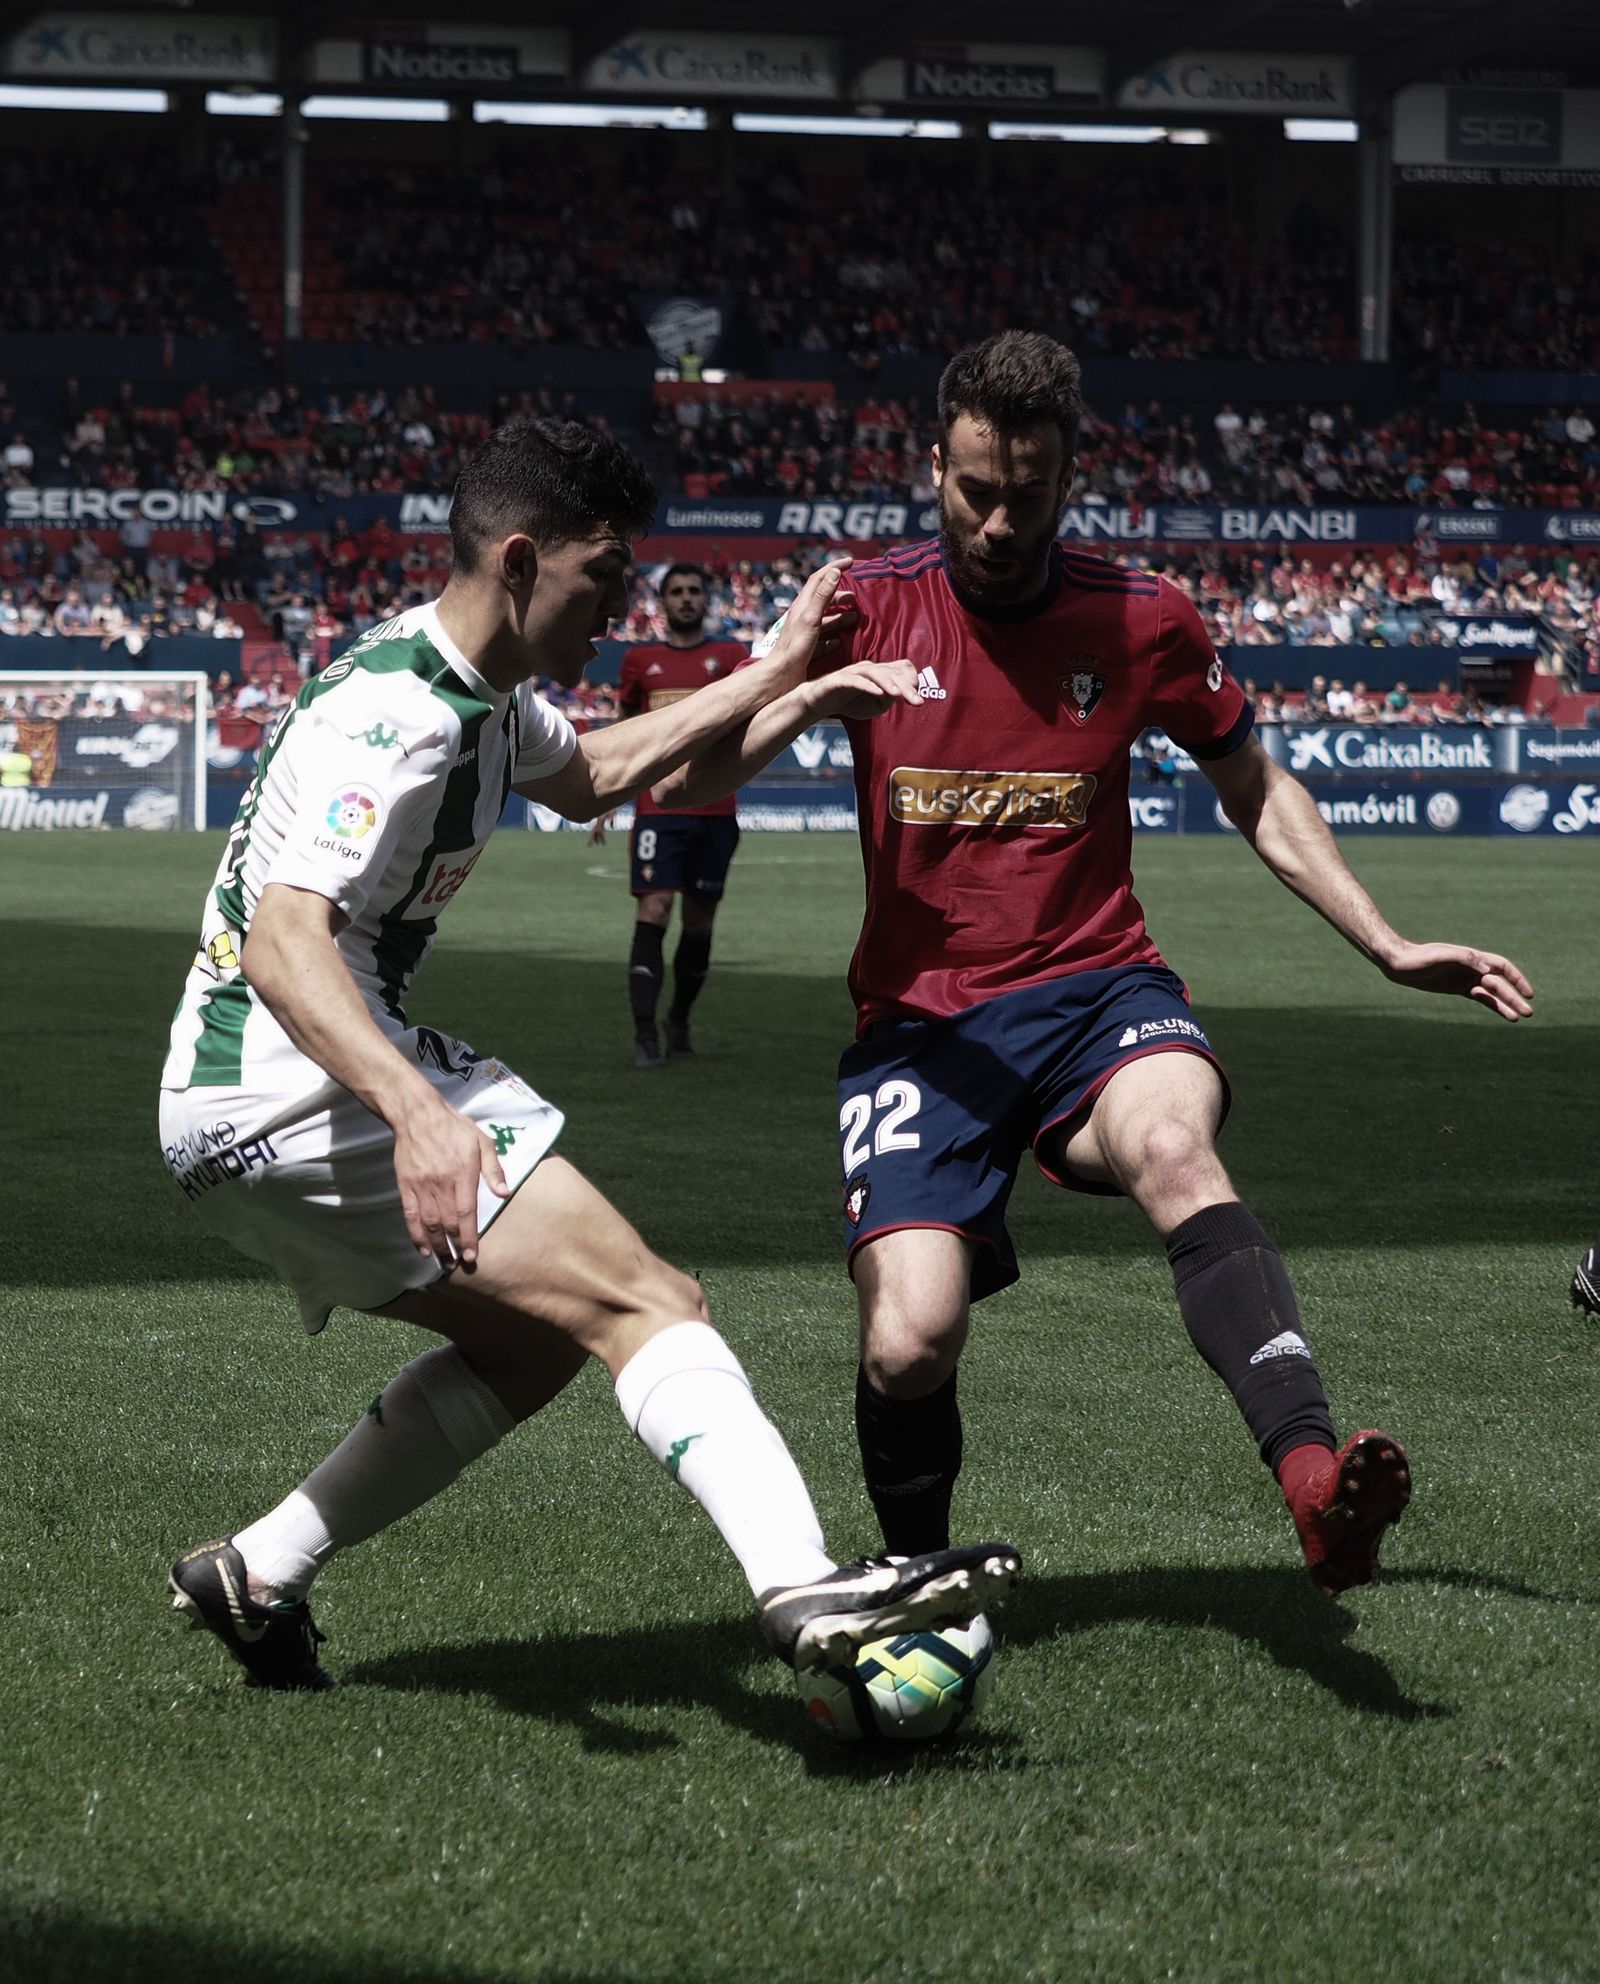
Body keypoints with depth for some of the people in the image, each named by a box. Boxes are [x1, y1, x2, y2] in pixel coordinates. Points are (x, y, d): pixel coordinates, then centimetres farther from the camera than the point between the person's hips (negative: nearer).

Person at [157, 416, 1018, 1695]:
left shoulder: (483, 689, 13)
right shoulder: (393, 716, -19)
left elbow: (586, 774, 36)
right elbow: (283, 943, -32)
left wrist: (774, 679, 30)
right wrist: (418, 1114, -47)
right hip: (290, 1094, -11)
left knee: (531, 1339, 20)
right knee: (644, 1302, -19)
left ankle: (257, 1577, 19)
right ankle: (804, 1588, -36)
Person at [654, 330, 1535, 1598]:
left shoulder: (1142, 621, 2)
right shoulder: (868, 610, -1)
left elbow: (1260, 795, 17)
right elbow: (696, 776, -8)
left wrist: (1387, 947, 10)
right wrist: (788, 676, -29)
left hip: (1097, 989, 0)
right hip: (921, 1018, 0)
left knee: (1175, 1148, -36)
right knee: (910, 1341, -18)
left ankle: (1314, 1477, -53)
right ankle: (914, 1578, 14)